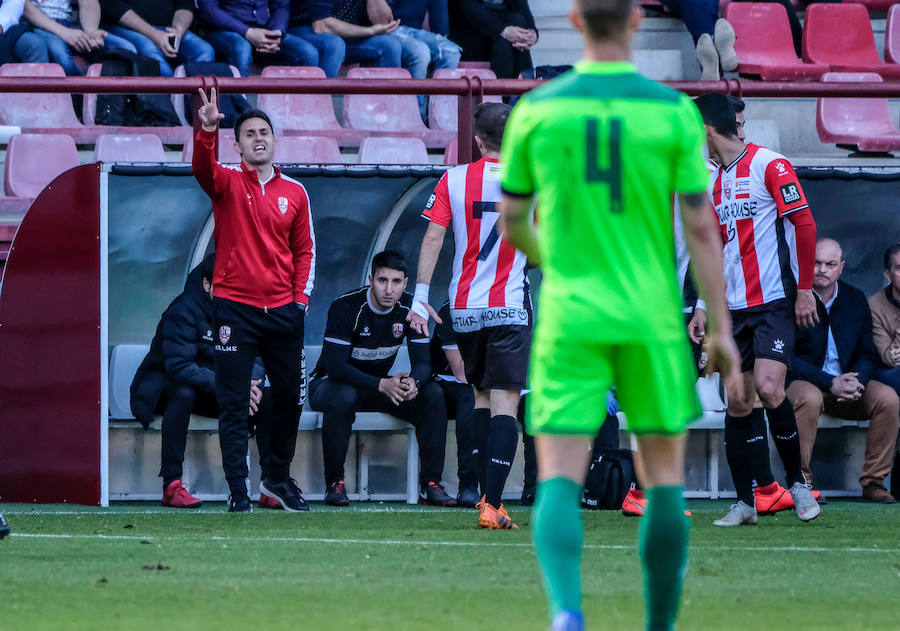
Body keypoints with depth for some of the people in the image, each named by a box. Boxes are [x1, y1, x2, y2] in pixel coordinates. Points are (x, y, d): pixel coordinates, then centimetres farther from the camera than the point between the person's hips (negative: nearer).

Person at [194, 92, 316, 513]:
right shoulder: (227, 182, 1)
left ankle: (278, 478, 30)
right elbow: (202, 167, -22)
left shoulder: (295, 193, 11)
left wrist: (301, 297, 3)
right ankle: (238, 490, -4)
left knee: (289, 398, 12)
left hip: (282, 310, 4)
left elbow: (304, 250, 16)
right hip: (235, 307, -4)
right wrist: (207, 129, -40)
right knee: (233, 404, -5)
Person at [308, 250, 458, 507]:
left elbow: (423, 363, -11)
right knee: (343, 397, -40)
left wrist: (413, 382, -37)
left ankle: (430, 484, -15)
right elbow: (335, 367, -29)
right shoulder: (346, 307, -23)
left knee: (433, 395, -18)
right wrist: (382, 385, -41)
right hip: (331, 383, -5)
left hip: (381, 385, 5)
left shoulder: (410, 309, -9)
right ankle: (334, 483, -24)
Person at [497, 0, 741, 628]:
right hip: (651, 320, 0)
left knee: (560, 485, -4)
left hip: (570, 319, 0)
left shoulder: (535, 111, -1)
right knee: (665, 480, 14)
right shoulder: (674, 112, -6)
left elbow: (511, 222, 9)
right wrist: (722, 329, -1)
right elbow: (701, 227, -7)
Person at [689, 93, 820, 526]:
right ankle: (745, 503, 7)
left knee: (768, 387, -21)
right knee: (738, 403, 2)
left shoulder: (769, 166, -8)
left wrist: (805, 289, -11)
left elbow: (805, 225, -9)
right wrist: (705, 306, 17)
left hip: (775, 301, -7)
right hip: (735, 307, 7)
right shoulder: (716, 181, 16)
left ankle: (797, 482, -4)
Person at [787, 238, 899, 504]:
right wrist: (831, 383, -22)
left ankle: (873, 481, -14)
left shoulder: (855, 300, 8)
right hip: (802, 382, -5)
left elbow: (866, 354, 11)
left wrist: (857, 382, -13)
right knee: (809, 398, -39)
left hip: (846, 386, 5)